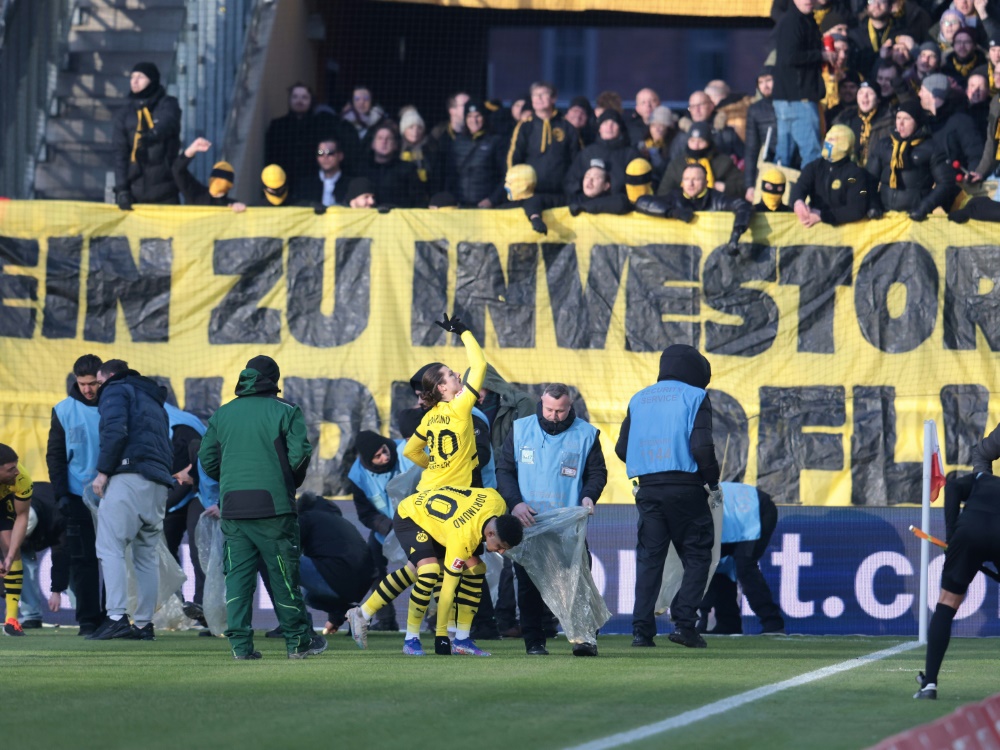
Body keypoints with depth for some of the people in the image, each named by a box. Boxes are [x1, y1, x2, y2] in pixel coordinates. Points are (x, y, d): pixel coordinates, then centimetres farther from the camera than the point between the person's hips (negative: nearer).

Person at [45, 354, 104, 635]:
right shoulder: (64, 411, 3)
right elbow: (55, 455, 5)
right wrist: (61, 493, -5)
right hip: (79, 496, 0)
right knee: (83, 561, -2)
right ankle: (88, 620, 1)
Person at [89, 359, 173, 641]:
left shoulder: (115, 390, 6)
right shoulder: (154, 401, 31)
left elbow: (115, 430, -11)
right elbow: (167, 447, 25)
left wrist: (102, 471, -9)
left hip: (129, 477, -8)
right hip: (159, 483, 8)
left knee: (110, 548, -12)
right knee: (146, 554, 11)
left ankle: (116, 618, -24)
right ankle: (145, 624, 8)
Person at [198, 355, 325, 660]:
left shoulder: (223, 414, 11)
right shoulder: (285, 411, -1)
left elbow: (207, 458, 10)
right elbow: (299, 453, -8)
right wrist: (289, 484, 10)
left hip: (232, 506, 3)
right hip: (273, 506, -3)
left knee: (238, 574, 4)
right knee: (283, 574, 4)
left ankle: (240, 644, -4)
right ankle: (298, 641, 11)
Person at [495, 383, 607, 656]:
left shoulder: (586, 435, 4)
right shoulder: (521, 430, 7)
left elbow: (597, 472, 11)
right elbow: (504, 470, 7)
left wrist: (589, 495, -11)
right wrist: (515, 503, -8)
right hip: (527, 521, 1)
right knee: (529, 584, 1)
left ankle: (584, 637, -11)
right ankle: (534, 641, 7)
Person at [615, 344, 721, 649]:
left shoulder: (639, 400, 15)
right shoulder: (695, 397, -1)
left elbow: (622, 449, 12)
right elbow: (701, 446, -12)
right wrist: (714, 483, -1)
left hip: (648, 488, 4)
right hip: (686, 487, -4)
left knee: (649, 558, 7)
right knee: (697, 556, 4)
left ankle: (642, 629, 0)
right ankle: (684, 622, -8)